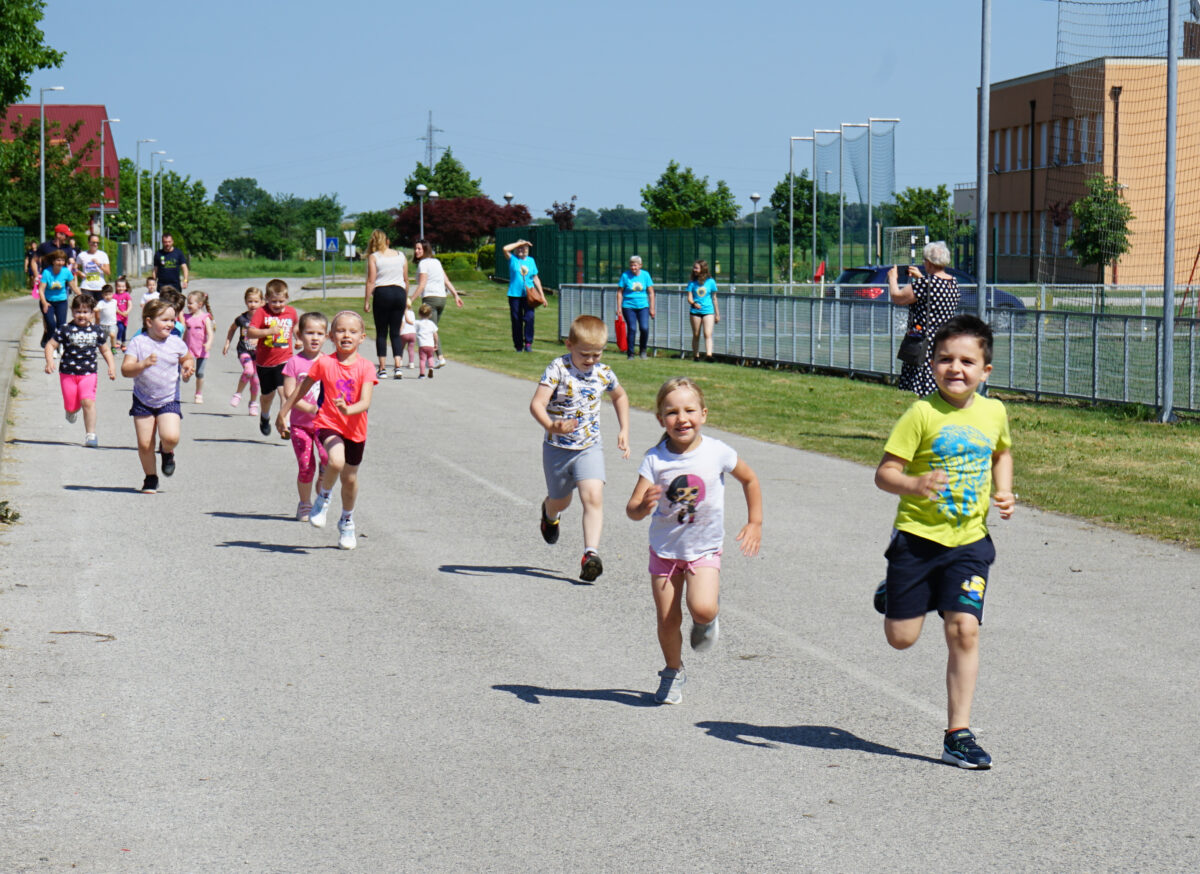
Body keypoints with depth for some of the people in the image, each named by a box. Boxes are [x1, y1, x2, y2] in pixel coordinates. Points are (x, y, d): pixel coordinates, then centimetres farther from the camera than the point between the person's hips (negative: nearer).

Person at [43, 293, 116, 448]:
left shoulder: (97, 331, 3)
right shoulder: (65, 329, -5)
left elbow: (105, 350, 14)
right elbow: (51, 345, -4)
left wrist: (111, 366, 2)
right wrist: (49, 361, -19)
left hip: (89, 373, 0)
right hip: (68, 372, 0)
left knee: (88, 401, -19)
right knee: (71, 405, 6)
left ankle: (90, 434, -12)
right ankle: (72, 410, 46)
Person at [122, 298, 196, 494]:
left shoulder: (176, 343, -1)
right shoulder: (138, 342, -9)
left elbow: (188, 359, 19)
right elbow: (125, 370, -15)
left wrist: (189, 367, -4)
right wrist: (143, 364, -33)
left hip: (169, 399, 0)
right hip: (143, 400, 0)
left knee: (171, 437, -21)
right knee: (144, 444, -1)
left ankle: (167, 451, 16)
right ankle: (150, 477, 22)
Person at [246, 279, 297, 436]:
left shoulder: (291, 312, 1)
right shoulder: (262, 313, -12)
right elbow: (250, 332, -25)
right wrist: (269, 331, -36)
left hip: (284, 359, 0)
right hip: (264, 361, 0)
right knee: (267, 395, 17)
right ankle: (265, 417, 46)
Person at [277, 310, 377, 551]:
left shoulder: (365, 367, -9)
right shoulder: (324, 363, -7)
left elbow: (365, 402, -18)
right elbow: (301, 389, 6)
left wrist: (348, 409, -39)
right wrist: (282, 413, 13)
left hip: (355, 429, 2)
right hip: (328, 424, -2)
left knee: (350, 478, 14)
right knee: (336, 461, -30)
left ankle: (347, 522, 40)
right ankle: (323, 497, 0)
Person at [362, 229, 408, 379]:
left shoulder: (373, 257, -1)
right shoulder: (401, 256, 10)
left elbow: (371, 281, -5)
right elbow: (406, 280, 14)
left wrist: (366, 301, -1)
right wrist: (406, 299, 23)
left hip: (382, 293, -3)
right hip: (399, 293, 3)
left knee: (381, 333, 5)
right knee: (395, 332, 7)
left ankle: (382, 369, 3)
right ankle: (397, 367, -6)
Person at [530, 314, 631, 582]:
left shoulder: (603, 373, -3)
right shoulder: (558, 369, -16)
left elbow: (620, 396, 20)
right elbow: (537, 404, -26)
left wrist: (624, 430, 13)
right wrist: (551, 426, -45)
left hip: (589, 447, 1)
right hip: (558, 447, -1)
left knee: (593, 496, -19)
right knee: (561, 501, 18)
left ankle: (591, 553, -21)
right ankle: (549, 513, 55)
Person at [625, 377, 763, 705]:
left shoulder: (717, 452, -12)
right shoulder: (655, 459, -13)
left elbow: (750, 480, 8)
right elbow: (632, 509, -17)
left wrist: (755, 522, 7)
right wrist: (643, 507, -40)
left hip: (704, 550, -1)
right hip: (665, 549, 1)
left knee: (702, 608, -23)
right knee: (668, 620, 2)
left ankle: (709, 618, 15)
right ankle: (673, 673, 29)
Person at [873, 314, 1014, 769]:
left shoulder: (993, 412, 2)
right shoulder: (923, 414, -12)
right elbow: (884, 472, -15)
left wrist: (1003, 492, 8)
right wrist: (913, 485, -35)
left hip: (969, 541, 2)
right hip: (917, 538, -2)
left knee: (964, 630, -9)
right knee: (901, 637, 4)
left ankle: (958, 735, -1)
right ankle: (891, 595, 42)